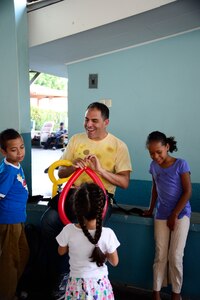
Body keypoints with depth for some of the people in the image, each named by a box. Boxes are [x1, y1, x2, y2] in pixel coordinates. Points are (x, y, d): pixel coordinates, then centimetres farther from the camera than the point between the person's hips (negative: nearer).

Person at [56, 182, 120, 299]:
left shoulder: (69, 230, -18)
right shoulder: (107, 233, -21)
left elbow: (61, 252, 3)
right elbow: (114, 262, -6)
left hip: (78, 284, 1)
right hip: (100, 284, -1)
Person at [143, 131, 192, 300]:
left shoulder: (180, 164, -10)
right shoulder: (154, 166, 4)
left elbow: (188, 192, -10)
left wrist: (174, 215, -10)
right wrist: (151, 209, 19)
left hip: (181, 214, -3)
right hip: (161, 215, 4)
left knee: (175, 256, -1)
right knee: (160, 256, 5)